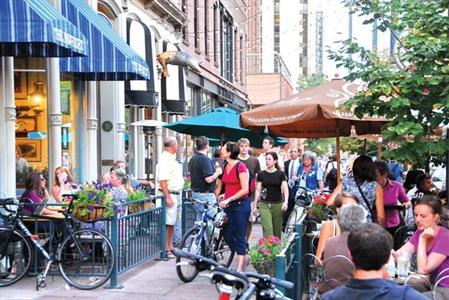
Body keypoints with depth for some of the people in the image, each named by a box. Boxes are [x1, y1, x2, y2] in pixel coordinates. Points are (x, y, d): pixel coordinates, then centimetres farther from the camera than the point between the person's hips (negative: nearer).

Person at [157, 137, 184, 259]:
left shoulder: (171, 159, 17)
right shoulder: (164, 160, -16)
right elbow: (162, 180, -22)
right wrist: (168, 197, -25)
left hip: (176, 194, 10)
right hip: (170, 194, -10)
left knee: (172, 223, 15)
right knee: (167, 224, -7)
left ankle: (171, 247, 23)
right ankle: (166, 250, -4)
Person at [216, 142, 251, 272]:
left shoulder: (240, 167, -14)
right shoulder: (225, 166, 9)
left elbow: (245, 190, -16)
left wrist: (229, 199, -20)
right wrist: (224, 195, 7)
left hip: (240, 204, -8)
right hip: (228, 205, 8)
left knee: (240, 235, -2)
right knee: (227, 235, 8)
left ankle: (240, 267, 5)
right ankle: (244, 257, 28)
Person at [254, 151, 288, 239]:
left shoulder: (280, 174, 2)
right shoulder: (261, 174, 5)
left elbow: (285, 189, -5)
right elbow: (258, 190, 6)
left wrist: (286, 202, -20)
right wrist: (255, 205, 3)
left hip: (277, 204, 0)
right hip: (264, 204, 0)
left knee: (277, 230, 7)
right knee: (267, 228, -13)